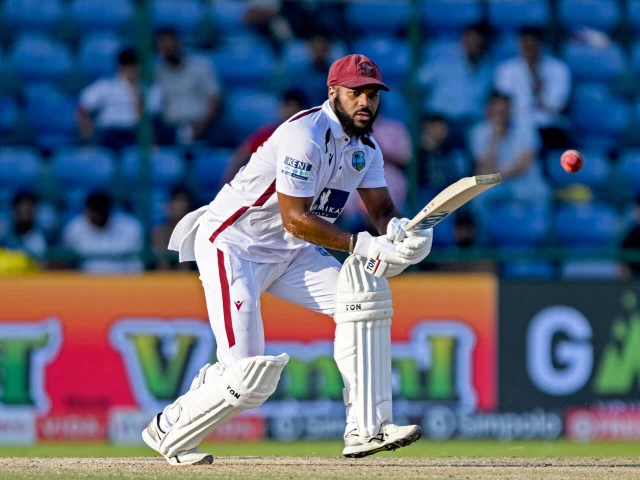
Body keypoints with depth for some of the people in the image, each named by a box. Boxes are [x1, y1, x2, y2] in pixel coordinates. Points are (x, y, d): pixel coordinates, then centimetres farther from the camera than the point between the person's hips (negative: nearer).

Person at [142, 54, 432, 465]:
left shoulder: (365, 146, 5)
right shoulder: (305, 136, -23)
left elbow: (382, 208, 3)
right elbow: (294, 218, -26)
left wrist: (398, 227, -22)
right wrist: (365, 246, -29)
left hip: (289, 254, 8)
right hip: (231, 243, -8)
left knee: (364, 291, -15)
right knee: (249, 374, -17)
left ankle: (366, 428, -16)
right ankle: (169, 432, 10)